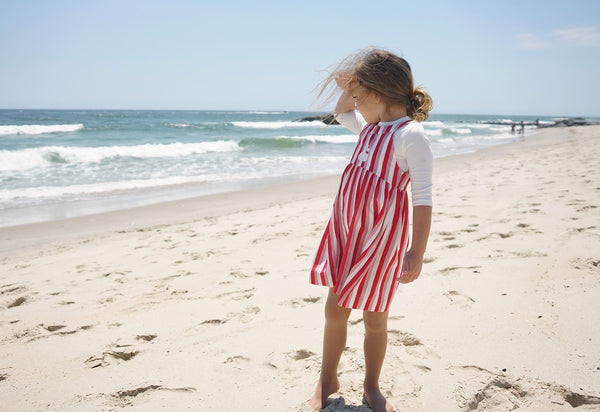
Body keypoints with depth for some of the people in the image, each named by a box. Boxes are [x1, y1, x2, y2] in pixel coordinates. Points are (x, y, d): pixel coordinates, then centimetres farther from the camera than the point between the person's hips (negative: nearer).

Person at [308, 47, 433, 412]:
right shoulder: (370, 126, 9)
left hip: (381, 237, -7)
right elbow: (342, 113, 33)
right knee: (335, 310, 12)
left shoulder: (411, 135, -17)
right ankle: (328, 379, 30)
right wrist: (345, 88, 13)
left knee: (374, 317, 8)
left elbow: (423, 199, -20)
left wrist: (417, 253, -22)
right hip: (347, 231, 7)